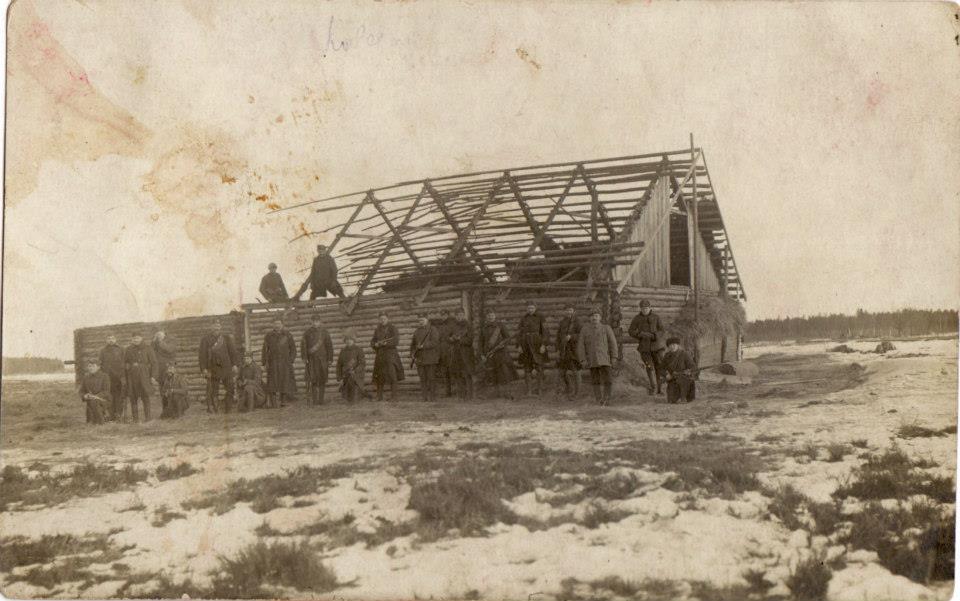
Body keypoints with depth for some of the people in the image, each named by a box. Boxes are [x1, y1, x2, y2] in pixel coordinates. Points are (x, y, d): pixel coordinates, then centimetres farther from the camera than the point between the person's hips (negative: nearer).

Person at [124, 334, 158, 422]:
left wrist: (153, 376, -6)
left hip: (144, 375, -2)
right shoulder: (128, 350, 11)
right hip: (132, 376, 2)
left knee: (145, 396, -3)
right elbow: (124, 364, 14)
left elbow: (153, 362, 1)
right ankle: (135, 417, 8)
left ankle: (147, 417, 3)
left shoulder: (147, 349, 3)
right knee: (133, 397, 2)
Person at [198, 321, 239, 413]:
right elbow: (203, 355, -1)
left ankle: (228, 408, 12)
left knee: (230, 388, 2)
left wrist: (235, 364, -1)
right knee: (213, 390, 0)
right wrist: (204, 369, -7)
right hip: (213, 369, -2)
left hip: (226, 367, 2)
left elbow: (232, 351, 8)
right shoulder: (206, 339, 1)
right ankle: (213, 408, 7)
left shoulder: (226, 338, 8)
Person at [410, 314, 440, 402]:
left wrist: (423, 346, -19)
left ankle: (432, 397, 0)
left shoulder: (433, 330, -1)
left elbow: (435, 342, -13)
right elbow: (413, 343, 19)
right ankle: (425, 397, 6)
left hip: (430, 359, -5)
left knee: (430, 378, -6)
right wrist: (412, 353, 4)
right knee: (422, 379, 3)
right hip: (419, 358, 5)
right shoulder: (417, 331, 17)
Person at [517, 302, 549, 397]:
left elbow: (544, 331, -4)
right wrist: (519, 346, -5)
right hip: (526, 344, 2)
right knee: (527, 368, 2)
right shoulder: (523, 319, 7)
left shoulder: (540, 317, 1)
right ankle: (528, 391, 8)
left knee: (539, 367, -5)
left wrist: (543, 345, -14)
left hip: (537, 343, -2)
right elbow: (519, 333, 6)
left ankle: (540, 390, 1)